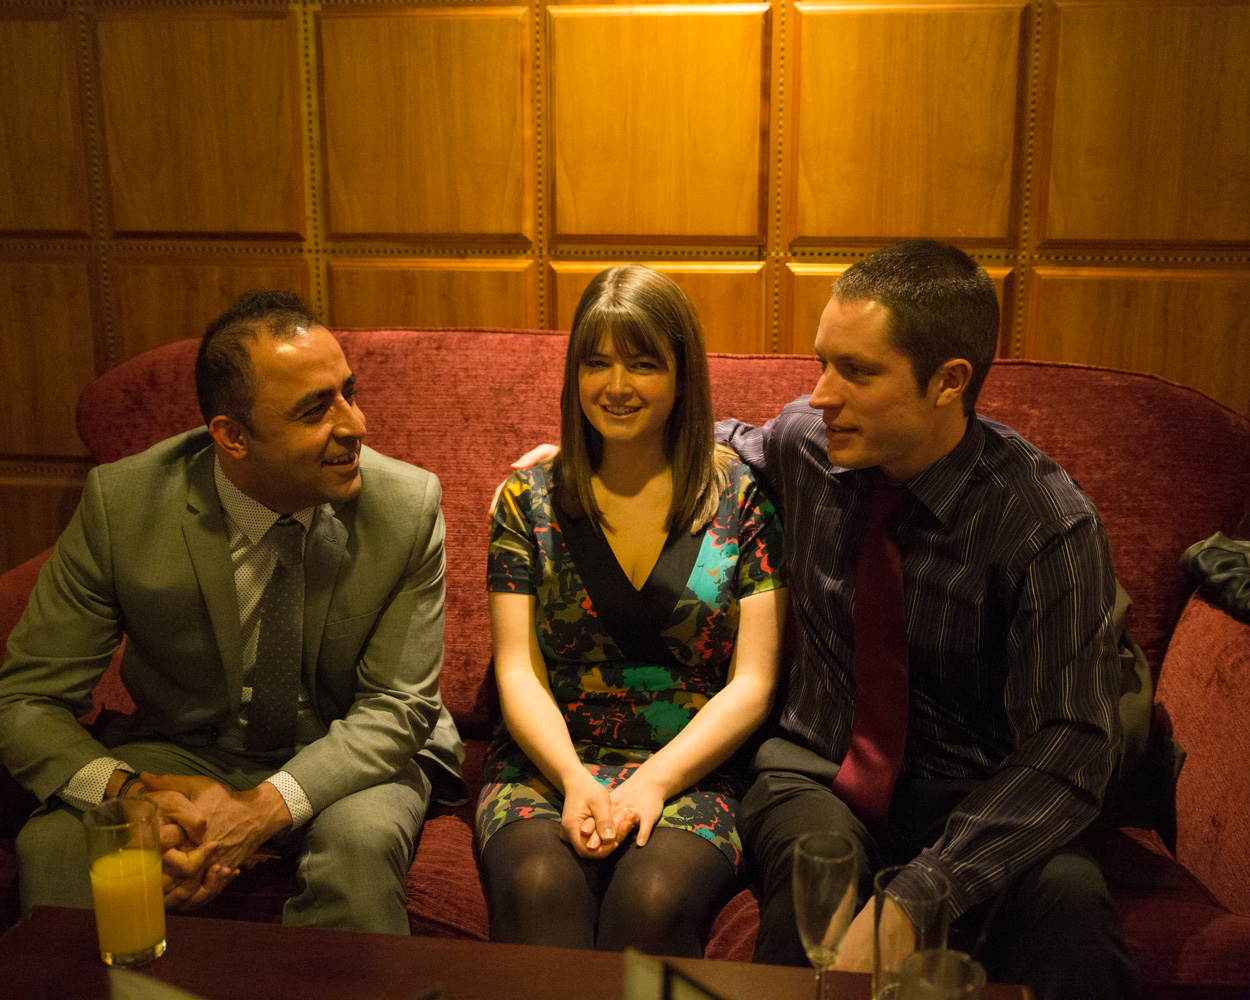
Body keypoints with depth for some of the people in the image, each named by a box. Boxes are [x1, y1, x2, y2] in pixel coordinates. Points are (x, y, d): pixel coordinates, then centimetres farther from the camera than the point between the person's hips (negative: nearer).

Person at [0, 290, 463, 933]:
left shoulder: (408, 507, -18)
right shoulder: (120, 503, -17)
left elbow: (394, 708, -15)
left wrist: (265, 807, -31)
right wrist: (127, 792, -33)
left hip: (348, 759, -1)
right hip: (183, 753, 1)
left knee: (360, 841, -33)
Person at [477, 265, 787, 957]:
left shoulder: (740, 497, 2)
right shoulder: (530, 498, 7)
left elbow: (752, 684, -1)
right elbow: (518, 671, 2)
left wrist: (655, 781, -14)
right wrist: (573, 778, -15)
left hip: (691, 770, -1)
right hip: (549, 760, 1)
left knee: (653, 898, -32)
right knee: (538, 886, -31)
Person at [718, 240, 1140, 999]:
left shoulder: (1049, 523, -17)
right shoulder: (803, 441, -4)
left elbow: (1068, 745, -22)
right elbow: (731, 445, 23)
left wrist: (918, 897, -34)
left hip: (971, 799, -2)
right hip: (815, 773, 3)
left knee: (1067, 904, -35)